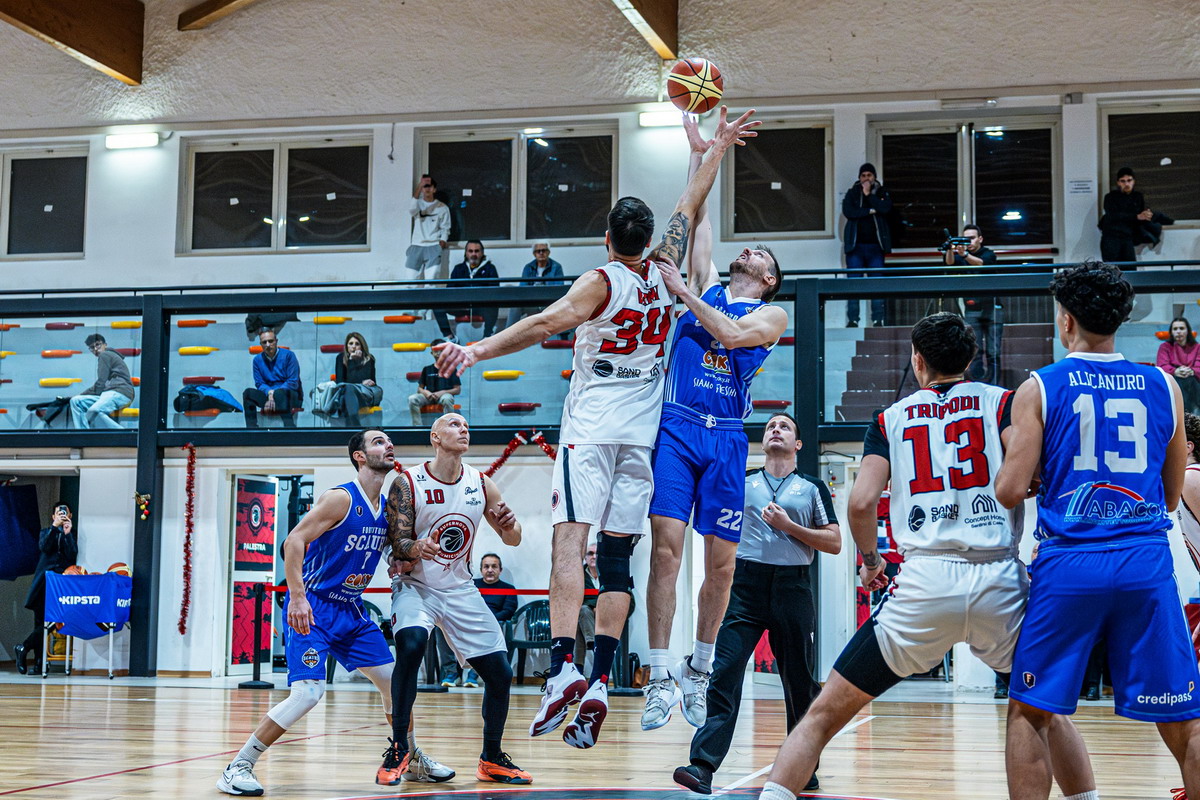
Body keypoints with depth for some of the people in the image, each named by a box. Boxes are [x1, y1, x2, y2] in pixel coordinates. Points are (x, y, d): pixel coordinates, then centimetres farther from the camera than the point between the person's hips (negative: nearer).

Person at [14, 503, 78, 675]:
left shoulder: (72, 535, 12)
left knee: (50, 622, -12)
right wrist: (55, 527, -11)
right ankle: (38, 660, 0)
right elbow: (44, 547, -5)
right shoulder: (46, 532, 17)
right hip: (45, 582, 1)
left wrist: (67, 533, -8)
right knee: (41, 621, -4)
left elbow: (72, 556, -4)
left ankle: (23, 649, 0)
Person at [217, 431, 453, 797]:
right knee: (308, 692, -20)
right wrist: (297, 597, -30)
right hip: (312, 607, -8)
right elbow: (294, 541, -20)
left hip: (350, 609, 8)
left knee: (395, 680, 10)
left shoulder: (388, 508, 7)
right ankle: (237, 767, -10)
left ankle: (412, 760, 29)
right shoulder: (341, 498, -15)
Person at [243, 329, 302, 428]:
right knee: (248, 393, -21)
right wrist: (269, 393, -17)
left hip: (290, 395, -4)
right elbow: (259, 384, 6)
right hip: (268, 394, 4)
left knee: (279, 393, -38)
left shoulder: (288, 355, -5)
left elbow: (293, 383, -9)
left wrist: (274, 394, -19)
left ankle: (289, 428, -40)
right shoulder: (257, 360, 7)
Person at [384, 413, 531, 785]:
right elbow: (397, 545, -15)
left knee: (500, 672, -1)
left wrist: (510, 524, -17)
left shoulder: (481, 484, -1)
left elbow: (512, 539, 7)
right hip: (415, 586, -4)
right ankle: (398, 749, -19)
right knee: (411, 644, -33)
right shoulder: (407, 483, -12)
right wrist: (417, 549, -38)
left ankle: (492, 759, 21)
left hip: (461, 590, 4)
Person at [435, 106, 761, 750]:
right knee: (616, 556, 4)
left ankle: (562, 666, -29)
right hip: (643, 431, 5)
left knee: (570, 539, -14)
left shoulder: (600, 281, -4)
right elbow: (689, 207, 22)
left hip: (591, 426, -5)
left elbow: (548, 321, -21)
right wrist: (716, 149, 34)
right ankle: (599, 681, -4)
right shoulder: (663, 273, 9)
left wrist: (477, 351, -28)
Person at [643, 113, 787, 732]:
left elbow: (731, 333, -9)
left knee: (721, 561, 1)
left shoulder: (772, 315, 12)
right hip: (676, 426, 0)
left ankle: (699, 670, 17)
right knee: (666, 545, -11)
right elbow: (698, 220, 16)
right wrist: (699, 154, 17)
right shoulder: (705, 287, 19)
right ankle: (660, 677, -10)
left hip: (726, 437, 0)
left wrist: (684, 294, -6)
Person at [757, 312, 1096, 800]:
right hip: (1000, 581, 1)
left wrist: (869, 559, 17)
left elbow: (861, 503, 1)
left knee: (825, 714, 7)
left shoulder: (891, 419, 14)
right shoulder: (1002, 401, 12)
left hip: (925, 583, -1)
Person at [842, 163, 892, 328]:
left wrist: (868, 194, -7)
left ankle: (878, 319, -1)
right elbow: (847, 212, -8)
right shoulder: (852, 193, 9)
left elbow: (885, 209, -9)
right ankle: (852, 319, -3)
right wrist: (870, 211, -9)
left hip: (875, 246, 0)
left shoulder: (882, 193, 11)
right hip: (855, 245, 0)